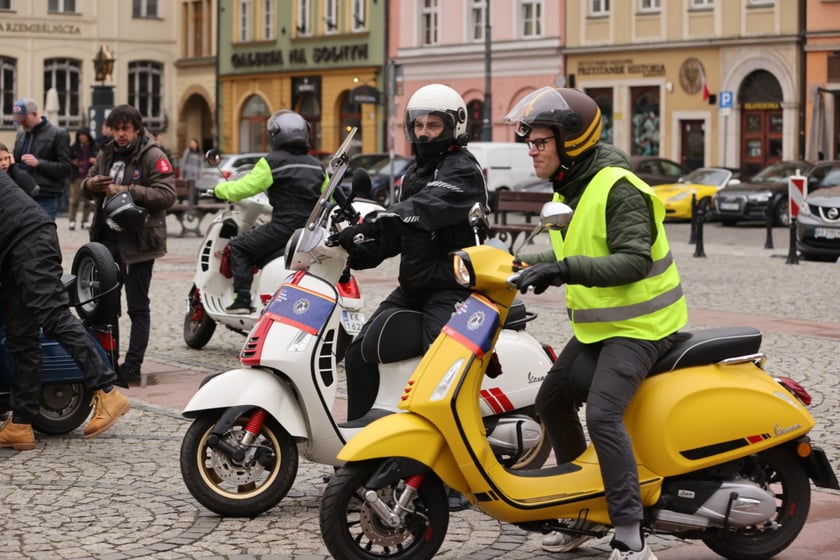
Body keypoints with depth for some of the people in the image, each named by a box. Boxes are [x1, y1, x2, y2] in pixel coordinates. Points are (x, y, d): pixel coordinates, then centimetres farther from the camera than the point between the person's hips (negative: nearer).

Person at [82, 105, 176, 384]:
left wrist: (128, 191, -24)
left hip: (138, 240, -6)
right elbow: (89, 187, 21)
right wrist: (90, 185, -4)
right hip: (108, 237, 6)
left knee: (138, 306, 0)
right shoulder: (106, 154, 11)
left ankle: (133, 366, 3)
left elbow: (167, 194, -18)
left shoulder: (153, 156, -9)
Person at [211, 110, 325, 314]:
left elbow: (244, 188, -7)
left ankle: (242, 300, -6)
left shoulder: (272, 162, -6)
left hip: (285, 227, -7)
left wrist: (220, 189, 10)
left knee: (238, 247, 6)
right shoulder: (316, 165, 14)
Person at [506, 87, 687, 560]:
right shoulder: (568, 190, 11)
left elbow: (635, 260, -28)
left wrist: (566, 269, -35)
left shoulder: (617, 188, -19)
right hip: (596, 325, 11)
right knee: (552, 400, 14)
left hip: (639, 325, -11)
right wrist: (529, 264, 10)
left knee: (603, 414, -25)